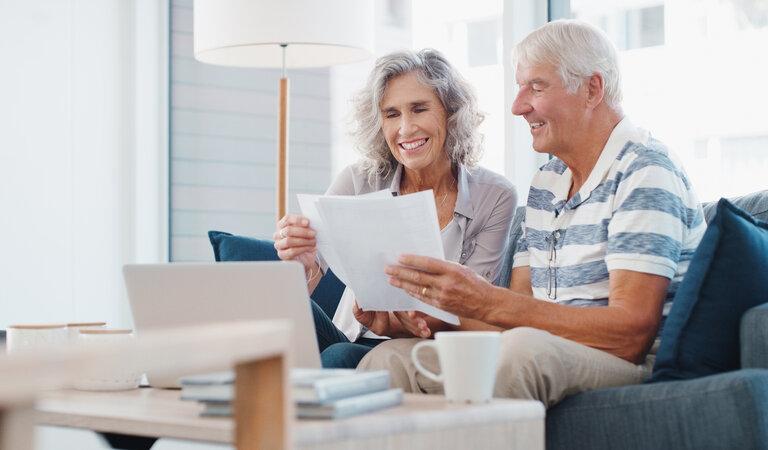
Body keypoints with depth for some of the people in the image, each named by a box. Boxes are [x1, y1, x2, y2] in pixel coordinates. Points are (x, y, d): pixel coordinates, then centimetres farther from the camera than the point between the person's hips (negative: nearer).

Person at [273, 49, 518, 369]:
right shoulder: (359, 183, -1)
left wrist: (401, 326, -30)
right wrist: (299, 265, -35)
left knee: (341, 357, -33)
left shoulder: (494, 197, -4)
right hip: (352, 342, 2)